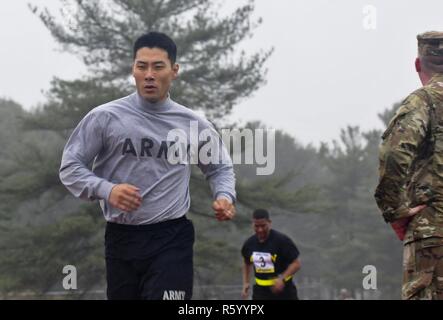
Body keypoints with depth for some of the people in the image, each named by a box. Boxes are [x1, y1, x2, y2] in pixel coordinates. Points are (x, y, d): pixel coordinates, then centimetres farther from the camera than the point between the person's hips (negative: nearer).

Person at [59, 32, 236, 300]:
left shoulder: (194, 125, 5)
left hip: (172, 240, -1)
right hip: (121, 238, 1)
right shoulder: (105, 118, -1)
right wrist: (106, 190, -16)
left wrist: (225, 197, -2)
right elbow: (70, 166, 1)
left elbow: (220, 167, 20)